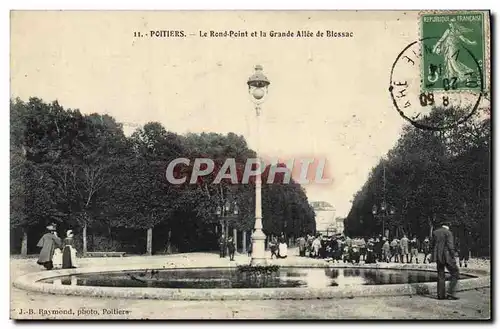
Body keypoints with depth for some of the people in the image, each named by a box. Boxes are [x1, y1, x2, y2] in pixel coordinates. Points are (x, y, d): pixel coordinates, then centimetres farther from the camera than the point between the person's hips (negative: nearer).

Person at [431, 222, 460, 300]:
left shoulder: (435, 232, 10)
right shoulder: (448, 233, -7)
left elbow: (432, 245, 12)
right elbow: (450, 246, -13)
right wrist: (453, 258, -9)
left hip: (438, 257, 6)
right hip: (447, 257, -6)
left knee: (440, 276, 12)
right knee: (454, 274, 3)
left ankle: (441, 294, 11)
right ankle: (450, 293, -6)